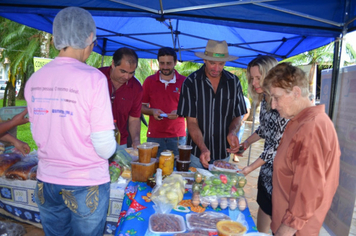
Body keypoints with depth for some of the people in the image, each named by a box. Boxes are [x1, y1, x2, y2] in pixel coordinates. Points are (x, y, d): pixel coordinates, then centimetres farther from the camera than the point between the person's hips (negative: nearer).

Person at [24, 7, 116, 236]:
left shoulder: (34, 80, -1)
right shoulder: (93, 78, -18)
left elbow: (38, 134, 9)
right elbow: (105, 147, -18)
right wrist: (111, 148, 3)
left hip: (46, 182, 5)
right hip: (86, 185, -5)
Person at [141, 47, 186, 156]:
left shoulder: (184, 81, 2)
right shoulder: (149, 81, 5)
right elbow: (141, 106, 9)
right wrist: (152, 111, -11)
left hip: (177, 136, 0)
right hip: (154, 136, 1)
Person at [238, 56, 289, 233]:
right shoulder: (264, 100, 2)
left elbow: (277, 145, -23)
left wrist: (250, 168, -19)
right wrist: (246, 143, 3)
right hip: (267, 166, 8)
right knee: (263, 206, 21)